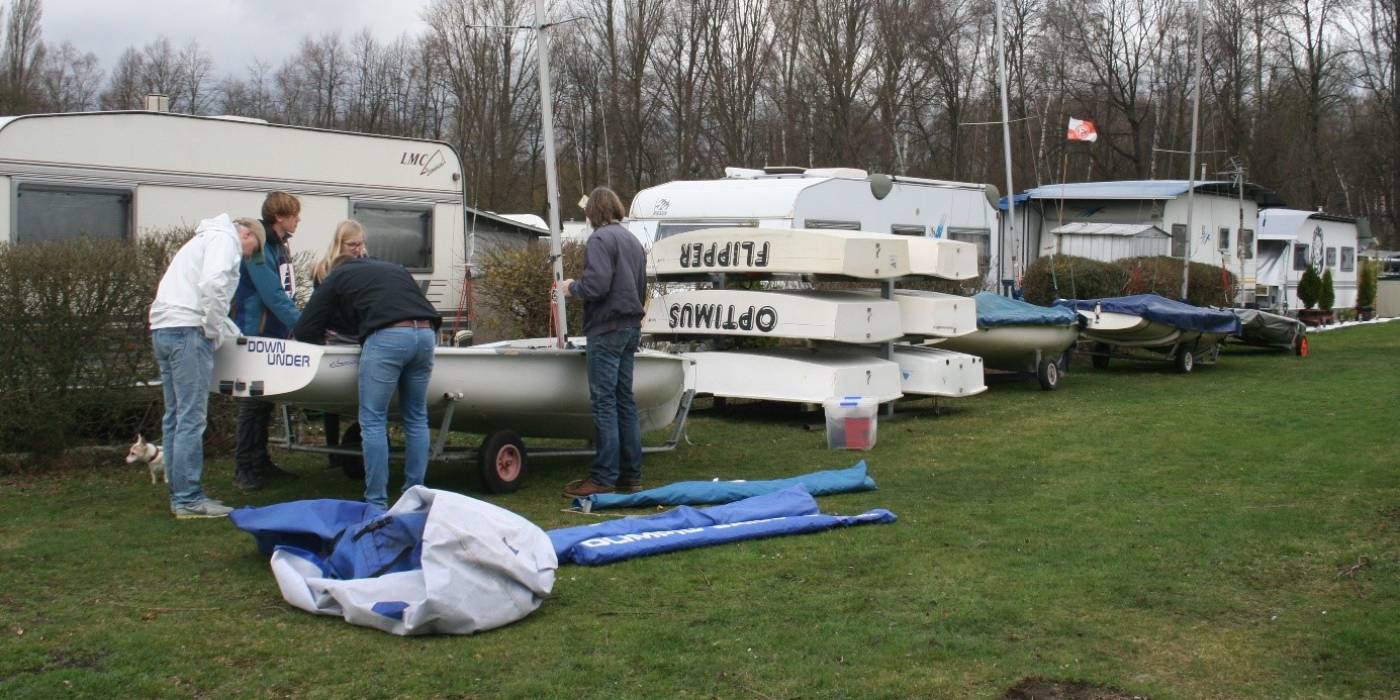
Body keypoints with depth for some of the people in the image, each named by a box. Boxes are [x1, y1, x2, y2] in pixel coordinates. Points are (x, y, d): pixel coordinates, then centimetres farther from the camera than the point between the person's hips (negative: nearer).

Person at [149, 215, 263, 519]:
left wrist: (234, 334, 19)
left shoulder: (206, 239, 30)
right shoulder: (226, 238, -1)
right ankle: (189, 499, -5)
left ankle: (180, 494, 17)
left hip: (164, 328, 10)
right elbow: (213, 284, -20)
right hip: (187, 329, -10)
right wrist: (215, 332, -10)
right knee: (191, 417, -7)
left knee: (176, 416, 12)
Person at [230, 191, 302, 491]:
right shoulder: (258, 248, -18)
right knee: (253, 401, -4)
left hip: (275, 336, 9)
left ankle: (260, 462, 23)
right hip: (256, 336, -9)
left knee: (266, 399, 14)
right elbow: (273, 297, -24)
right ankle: (243, 469, 2)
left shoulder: (280, 247, 12)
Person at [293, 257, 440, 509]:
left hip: (386, 337, -5)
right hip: (426, 332, 5)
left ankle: (377, 503, -1)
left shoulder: (336, 276, 22)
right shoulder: (394, 268, 35)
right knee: (416, 419, 14)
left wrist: (324, 344, 37)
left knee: (373, 421, 2)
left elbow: (303, 331, 20)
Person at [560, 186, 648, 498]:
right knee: (625, 399, 12)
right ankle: (630, 474, 15)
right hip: (631, 327, 8)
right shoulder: (633, 241, 16)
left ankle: (604, 478, -6)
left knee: (604, 401, -6)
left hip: (606, 329, -8)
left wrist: (572, 286, -4)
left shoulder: (599, 239, -12)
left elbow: (596, 285, -22)